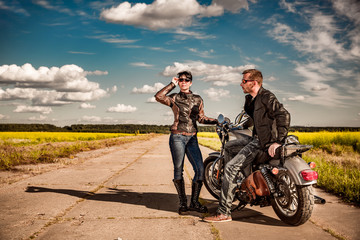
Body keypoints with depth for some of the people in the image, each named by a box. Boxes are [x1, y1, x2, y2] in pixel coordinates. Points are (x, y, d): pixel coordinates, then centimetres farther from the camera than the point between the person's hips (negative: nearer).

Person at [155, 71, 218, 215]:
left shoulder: (198, 99, 15)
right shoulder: (174, 98, 7)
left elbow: (201, 118, 14)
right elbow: (158, 97, -11)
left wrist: (217, 121, 2)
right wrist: (172, 84, -4)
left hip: (192, 138, 3)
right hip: (177, 137, -2)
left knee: (200, 170, -8)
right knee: (178, 170, -1)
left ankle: (194, 202, 4)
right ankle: (183, 203, 10)